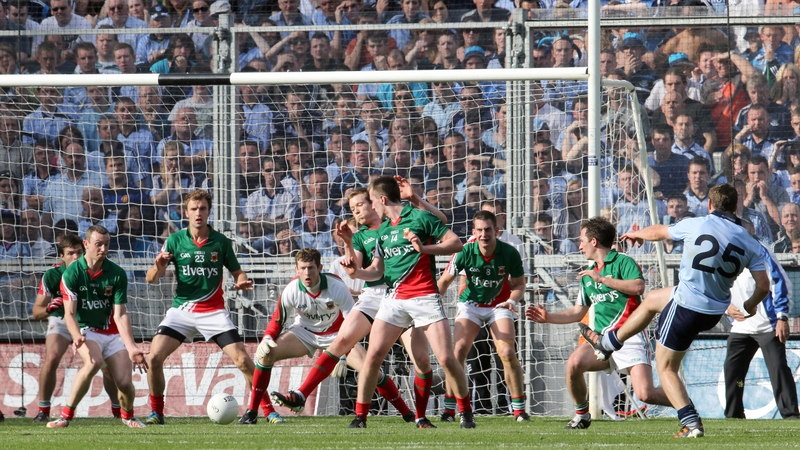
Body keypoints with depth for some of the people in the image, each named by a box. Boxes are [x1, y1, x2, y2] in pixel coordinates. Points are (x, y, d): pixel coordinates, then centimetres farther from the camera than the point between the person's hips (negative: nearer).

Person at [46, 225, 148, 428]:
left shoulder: (117, 274, -8)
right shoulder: (72, 273, -13)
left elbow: (120, 314, -10)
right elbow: (69, 313, -15)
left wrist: (131, 347, -22)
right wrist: (77, 337, -36)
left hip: (112, 332, 3)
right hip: (86, 329, -3)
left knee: (125, 382, -10)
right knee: (94, 362, -35)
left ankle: (127, 415, 27)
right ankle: (66, 415, -24)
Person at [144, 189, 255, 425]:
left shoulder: (221, 242, -2)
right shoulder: (174, 241, -2)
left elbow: (237, 272, 8)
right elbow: (151, 279, -2)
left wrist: (242, 281, -15)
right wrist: (158, 267, -25)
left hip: (214, 311, -1)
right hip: (182, 309, 1)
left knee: (242, 360, -13)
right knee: (154, 356, -16)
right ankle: (156, 412, 2)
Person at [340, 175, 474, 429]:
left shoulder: (420, 218, -2)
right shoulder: (383, 230, 17)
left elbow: (456, 243, -6)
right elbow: (377, 270, 17)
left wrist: (424, 248, -19)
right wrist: (357, 272, -3)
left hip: (425, 297, -5)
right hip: (394, 299, 5)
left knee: (446, 358, -10)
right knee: (373, 355, -7)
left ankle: (466, 413, 5)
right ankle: (360, 416, 0)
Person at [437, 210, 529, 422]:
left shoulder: (509, 253, -19)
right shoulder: (465, 252, -19)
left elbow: (519, 285, -5)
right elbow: (446, 279, -7)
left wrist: (512, 300, -26)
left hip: (499, 306, 0)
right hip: (470, 304, 0)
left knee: (507, 353, -16)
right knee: (458, 350, -15)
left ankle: (519, 409, -4)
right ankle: (449, 408, -6)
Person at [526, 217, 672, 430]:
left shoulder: (623, 262, -3)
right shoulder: (588, 274, 19)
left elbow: (638, 286, -22)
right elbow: (578, 312, 26)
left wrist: (602, 279, -18)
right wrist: (549, 317, 13)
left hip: (630, 337, -6)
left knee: (645, 394, -20)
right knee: (574, 362, -23)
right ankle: (581, 414, -2)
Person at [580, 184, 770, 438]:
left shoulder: (696, 226, -11)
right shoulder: (750, 244, -4)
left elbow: (657, 232, 7)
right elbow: (763, 286, -5)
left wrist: (636, 234, 30)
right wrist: (750, 306, 18)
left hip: (686, 307, -6)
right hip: (716, 312, 6)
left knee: (666, 368, 12)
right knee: (652, 299, 31)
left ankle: (692, 424, 3)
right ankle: (608, 343, 45)